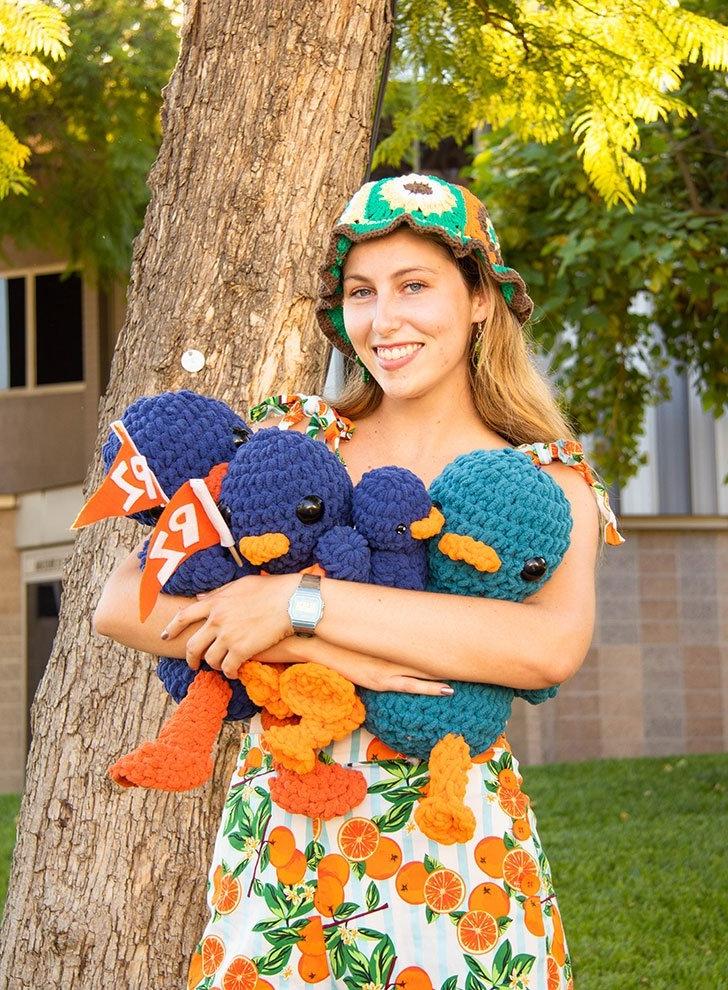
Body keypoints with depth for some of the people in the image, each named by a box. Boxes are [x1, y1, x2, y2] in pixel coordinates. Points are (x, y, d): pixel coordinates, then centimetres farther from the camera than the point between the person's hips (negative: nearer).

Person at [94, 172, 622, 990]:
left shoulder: (547, 479, -1)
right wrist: (331, 655, -21)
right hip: (278, 849, 1)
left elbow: (553, 645, -23)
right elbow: (120, 603, -9)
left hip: (456, 853, -1)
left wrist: (297, 601, -24)